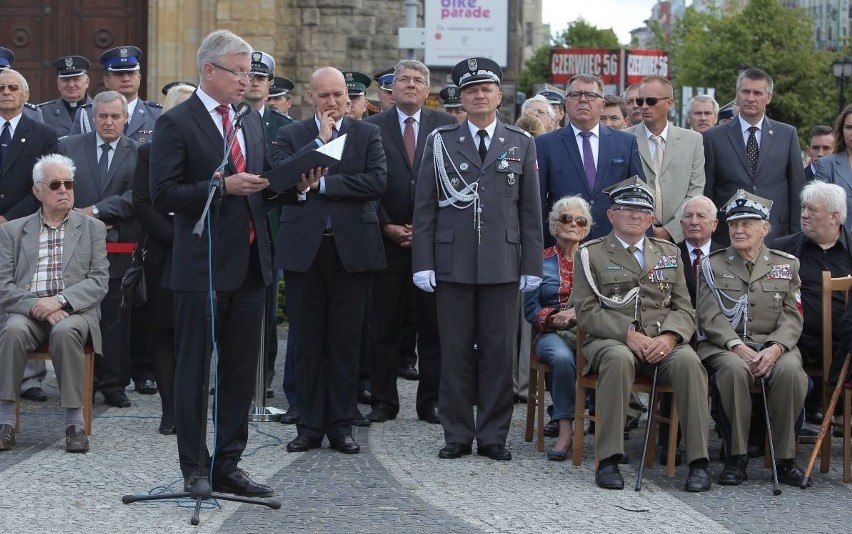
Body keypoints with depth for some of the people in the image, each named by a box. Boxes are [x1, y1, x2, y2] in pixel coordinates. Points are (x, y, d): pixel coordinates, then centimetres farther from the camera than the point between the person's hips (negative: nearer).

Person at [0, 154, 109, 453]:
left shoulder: (92, 229, 13)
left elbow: (98, 282, 3)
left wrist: (59, 300, -13)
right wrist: (37, 307, -14)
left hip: (74, 312, -1)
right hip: (26, 311, 1)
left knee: (65, 332, -35)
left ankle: (74, 423, -29)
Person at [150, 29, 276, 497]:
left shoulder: (252, 121, 14)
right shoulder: (176, 123, -7)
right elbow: (163, 194, -14)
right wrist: (222, 187, -21)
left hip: (249, 263, 7)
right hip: (202, 265, -7)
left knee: (241, 370, 9)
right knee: (194, 369, 2)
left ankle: (227, 466, 17)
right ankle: (194, 468, 10)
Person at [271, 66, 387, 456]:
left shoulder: (367, 134, 6)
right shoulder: (291, 136, 6)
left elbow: (377, 181, -9)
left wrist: (321, 183, -11)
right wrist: (320, 141, -11)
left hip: (350, 248, 0)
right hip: (303, 248, 0)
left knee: (345, 343, 4)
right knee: (307, 343, 5)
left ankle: (341, 425, 12)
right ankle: (310, 425, 13)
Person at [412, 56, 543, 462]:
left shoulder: (521, 143, 8)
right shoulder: (440, 141, 5)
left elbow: (530, 210, 7)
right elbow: (425, 207, 3)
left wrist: (532, 266, 2)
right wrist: (423, 263, -3)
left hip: (503, 263, 1)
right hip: (453, 262, 0)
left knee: (499, 351, 3)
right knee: (455, 352, 3)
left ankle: (493, 435, 11)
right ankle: (457, 435, 12)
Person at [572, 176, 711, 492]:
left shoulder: (669, 253, 20)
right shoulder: (590, 255, 10)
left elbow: (683, 309, 13)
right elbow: (587, 312, 0)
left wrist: (669, 336, -10)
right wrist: (629, 334, -15)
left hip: (662, 342, 3)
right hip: (610, 339, -3)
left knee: (688, 361, -31)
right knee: (619, 359, -38)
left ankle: (698, 461, -29)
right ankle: (608, 460, -34)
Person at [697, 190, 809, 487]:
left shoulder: (786, 265, 13)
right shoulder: (712, 265, 10)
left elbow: (792, 317, 5)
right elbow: (710, 316, -1)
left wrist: (775, 347, -16)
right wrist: (737, 346, -18)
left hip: (772, 346, 1)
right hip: (724, 346, -1)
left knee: (790, 369, -33)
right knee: (734, 368, -36)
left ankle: (785, 458, -20)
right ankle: (736, 458, -26)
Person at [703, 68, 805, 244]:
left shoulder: (787, 135, 7)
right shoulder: (714, 137, 4)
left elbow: (797, 190, 8)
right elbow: (706, 192, 4)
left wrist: (796, 235, 3)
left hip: (776, 236, 1)